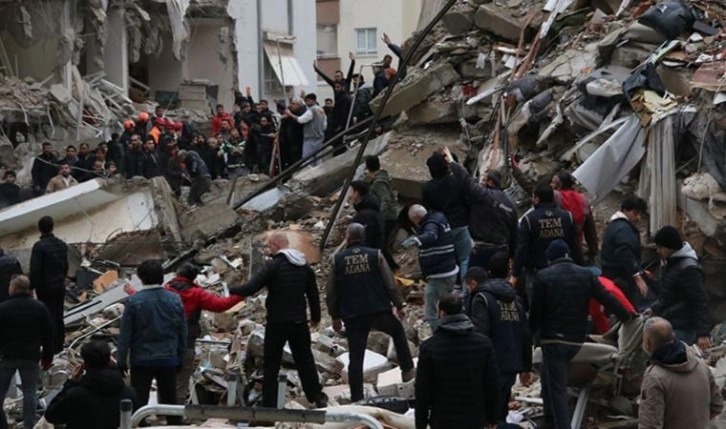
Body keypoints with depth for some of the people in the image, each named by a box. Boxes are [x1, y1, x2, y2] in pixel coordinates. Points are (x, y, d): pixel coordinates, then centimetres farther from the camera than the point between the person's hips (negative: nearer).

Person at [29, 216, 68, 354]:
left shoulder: (39, 246, -19)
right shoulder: (62, 244, 3)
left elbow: (35, 270, -19)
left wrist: (32, 287, -10)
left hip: (45, 287, -6)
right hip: (60, 286, 6)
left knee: (49, 318, 0)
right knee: (59, 317, 14)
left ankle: (52, 347, 3)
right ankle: (59, 345, 22)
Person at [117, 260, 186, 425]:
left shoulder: (134, 301, -12)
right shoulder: (175, 299, -2)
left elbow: (125, 334, -9)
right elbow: (182, 332, 5)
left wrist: (122, 360, 0)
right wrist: (180, 356, 16)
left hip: (142, 360, -3)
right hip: (169, 359, 3)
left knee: (138, 402, 4)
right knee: (170, 401, 13)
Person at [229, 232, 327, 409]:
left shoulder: (274, 266, -13)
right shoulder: (304, 266, 7)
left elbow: (251, 287, -19)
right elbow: (313, 293, 12)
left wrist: (231, 291, -6)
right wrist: (315, 317, 22)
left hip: (277, 322, -5)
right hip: (299, 321, 5)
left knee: (272, 363, 3)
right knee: (304, 359, 15)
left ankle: (269, 404, 3)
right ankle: (317, 397, 16)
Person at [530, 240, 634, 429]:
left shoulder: (543, 277, -6)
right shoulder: (586, 275, 5)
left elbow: (536, 312, -7)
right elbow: (607, 299, 4)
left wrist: (530, 333, 8)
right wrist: (627, 317, 18)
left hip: (553, 338, -5)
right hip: (577, 338, 5)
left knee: (557, 387, -5)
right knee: (548, 374, 25)